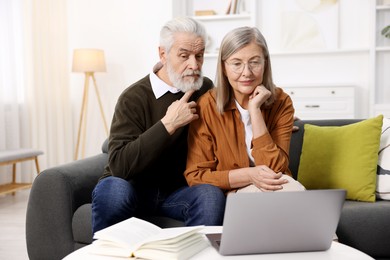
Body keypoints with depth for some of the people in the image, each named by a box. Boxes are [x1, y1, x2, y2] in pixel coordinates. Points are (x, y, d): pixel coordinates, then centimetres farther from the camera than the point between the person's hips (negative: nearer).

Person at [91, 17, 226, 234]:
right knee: (112, 188, -35)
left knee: (212, 195, -29)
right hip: (134, 187, -2)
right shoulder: (134, 98, -12)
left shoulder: (206, 89, 4)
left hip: (179, 190, 3)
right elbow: (119, 165, -23)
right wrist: (168, 124, -27)